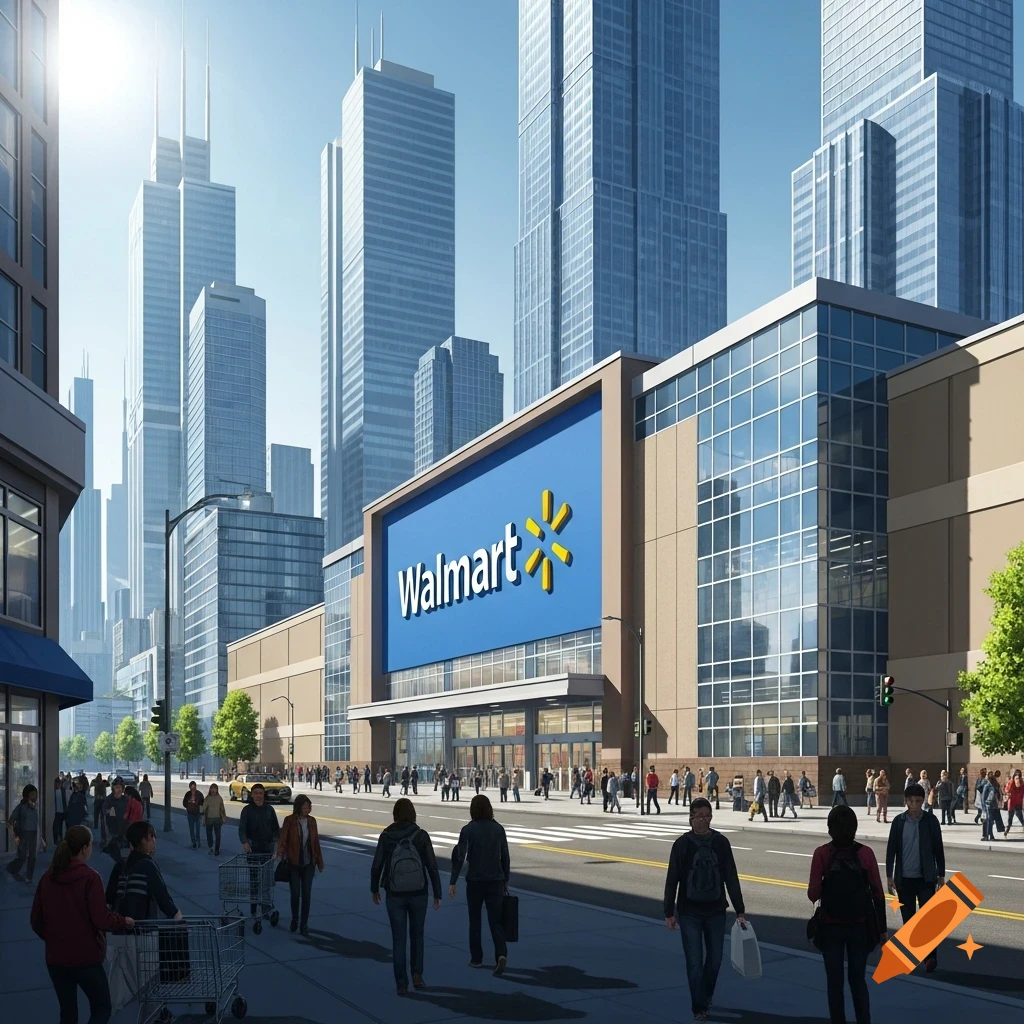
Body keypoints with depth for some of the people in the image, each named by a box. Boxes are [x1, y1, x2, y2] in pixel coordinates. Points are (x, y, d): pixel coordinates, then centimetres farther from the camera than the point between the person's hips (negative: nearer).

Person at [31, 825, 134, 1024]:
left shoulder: (47, 879, 1)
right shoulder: (90, 878, -16)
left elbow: (36, 920, 7)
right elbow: (101, 919, -19)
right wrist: (124, 921, -2)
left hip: (55, 958, 5)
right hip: (85, 957, -5)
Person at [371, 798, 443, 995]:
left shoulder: (386, 836, -7)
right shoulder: (421, 836, -8)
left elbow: (376, 866, -2)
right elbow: (432, 866, -7)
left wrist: (374, 889, 14)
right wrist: (437, 893, 2)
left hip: (395, 896, 0)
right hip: (418, 894, 0)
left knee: (398, 939, 8)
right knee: (417, 935, 19)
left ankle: (401, 984, 9)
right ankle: (417, 974, 12)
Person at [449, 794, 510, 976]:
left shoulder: (467, 830, -9)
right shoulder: (499, 829, 0)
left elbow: (460, 857, -14)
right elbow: (505, 858, 4)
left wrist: (452, 882, -9)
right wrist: (506, 881, 15)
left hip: (475, 881, -2)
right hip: (496, 881, 2)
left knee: (474, 920, 16)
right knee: (495, 921, 5)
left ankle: (476, 958, 24)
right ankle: (501, 954, -17)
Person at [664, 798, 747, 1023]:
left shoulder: (721, 842, -3)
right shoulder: (682, 844, -7)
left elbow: (731, 878, 0)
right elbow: (672, 880, -3)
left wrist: (740, 911, 0)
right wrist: (669, 912, -3)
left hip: (716, 911, 2)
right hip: (689, 913, -2)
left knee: (714, 959, 12)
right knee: (694, 962, -2)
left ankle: (706, 996, 37)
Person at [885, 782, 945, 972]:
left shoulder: (931, 820, -2)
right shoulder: (898, 821, 0)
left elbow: (938, 848, 3)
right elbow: (891, 849, 2)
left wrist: (941, 875, 4)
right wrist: (889, 875, 0)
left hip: (926, 878, -1)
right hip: (904, 878, 1)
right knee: (908, 918, 7)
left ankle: (930, 956, -7)